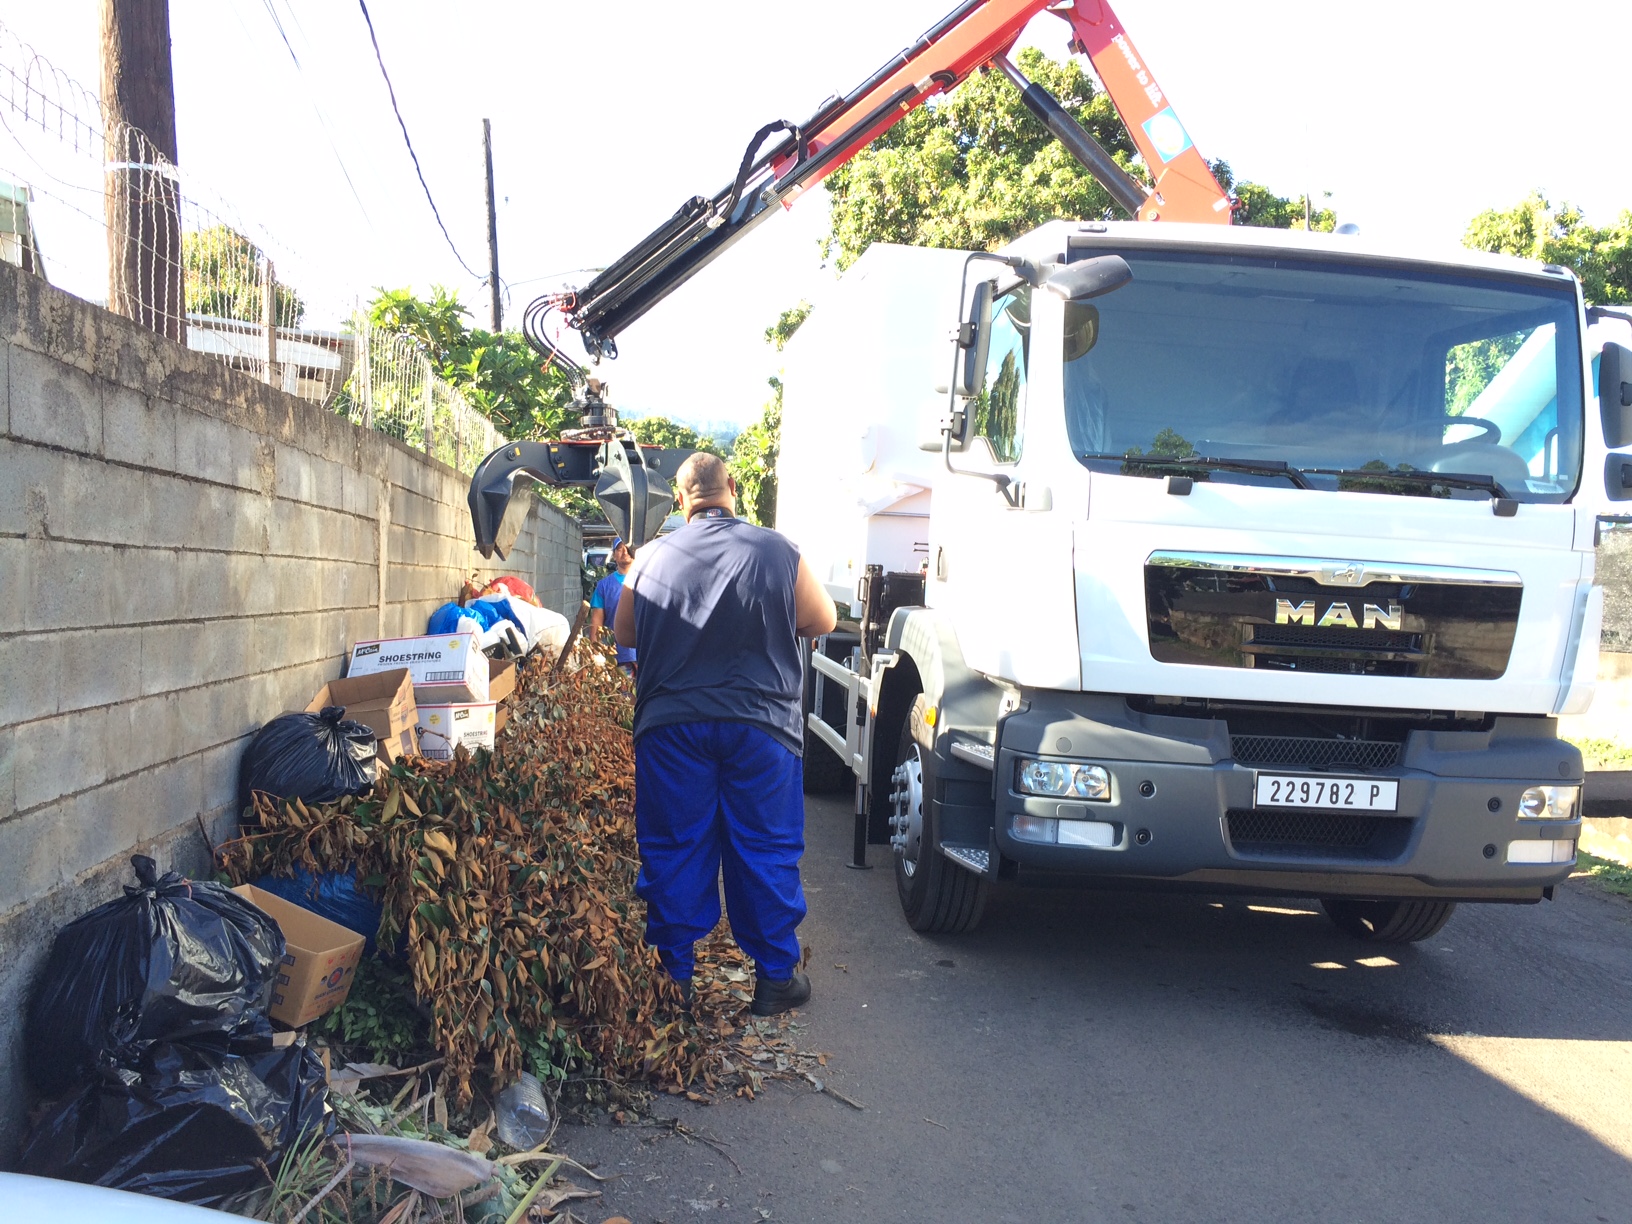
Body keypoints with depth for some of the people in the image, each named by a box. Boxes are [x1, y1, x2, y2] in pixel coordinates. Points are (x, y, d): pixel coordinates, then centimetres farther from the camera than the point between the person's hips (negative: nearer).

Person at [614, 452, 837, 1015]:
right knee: (767, 851, 9)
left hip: (671, 726, 1)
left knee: (673, 852, 10)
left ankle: (674, 975, 19)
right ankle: (776, 977, 17)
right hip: (760, 724, -1)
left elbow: (624, 634, 12)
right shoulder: (777, 551, -5)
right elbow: (822, 621, 7)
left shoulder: (652, 557, -1)